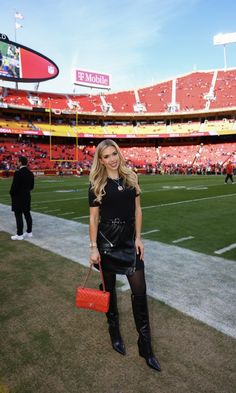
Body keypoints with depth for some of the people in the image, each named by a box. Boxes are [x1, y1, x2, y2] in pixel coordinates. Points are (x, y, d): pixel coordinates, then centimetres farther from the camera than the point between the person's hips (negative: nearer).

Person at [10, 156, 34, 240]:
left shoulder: (18, 173, -19)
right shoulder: (30, 173, 5)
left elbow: (14, 186, -19)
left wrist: (11, 193, -2)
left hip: (18, 198, -8)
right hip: (27, 197, 8)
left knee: (19, 216, -1)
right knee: (27, 214, 13)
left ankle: (19, 235, 5)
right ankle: (29, 232, 21)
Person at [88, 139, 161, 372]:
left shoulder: (130, 178, 3)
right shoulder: (97, 184, -5)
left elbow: (137, 209, 6)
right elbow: (93, 218, -4)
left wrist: (138, 238, 1)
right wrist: (93, 248, -8)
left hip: (129, 241, 3)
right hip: (107, 241, -2)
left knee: (140, 292, 3)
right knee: (109, 288, 13)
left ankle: (145, 346, 18)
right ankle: (114, 333, 37)